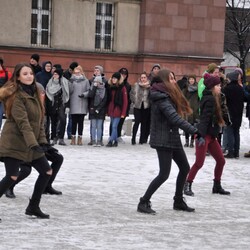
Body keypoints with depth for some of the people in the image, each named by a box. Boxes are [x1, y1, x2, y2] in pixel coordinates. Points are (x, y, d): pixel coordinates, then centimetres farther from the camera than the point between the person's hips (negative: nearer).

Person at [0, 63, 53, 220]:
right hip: (14, 142, -9)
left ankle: (33, 207, 21)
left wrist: (42, 140, 1)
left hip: (33, 142, 9)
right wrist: (33, 143, -31)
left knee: (47, 172, 11)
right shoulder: (16, 95, -15)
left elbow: (40, 120, 12)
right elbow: (22, 122, -24)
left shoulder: (34, 93, 11)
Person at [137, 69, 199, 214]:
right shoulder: (162, 98, -19)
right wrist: (194, 131, -29)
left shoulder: (167, 96, 12)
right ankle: (144, 203, 2)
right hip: (163, 140, -10)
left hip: (172, 138, 10)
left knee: (185, 168, 14)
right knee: (164, 174, -8)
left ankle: (178, 201, 26)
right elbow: (175, 118, -27)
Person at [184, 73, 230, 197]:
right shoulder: (210, 99, -16)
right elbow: (205, 118, -23)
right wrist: (202, 135, -28)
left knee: (221, 160, 11)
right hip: (204, 135, -10)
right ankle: (187, 186, 3)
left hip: (211, 135, 10)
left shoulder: (213, 99, 15)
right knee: (199, 162, -7)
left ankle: (217, 186, 22)